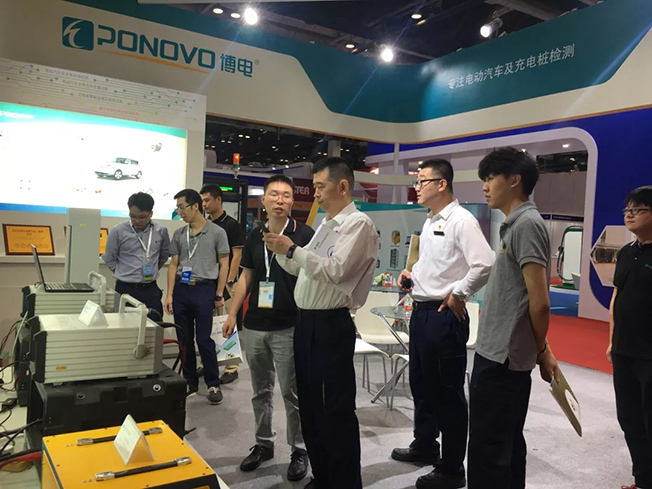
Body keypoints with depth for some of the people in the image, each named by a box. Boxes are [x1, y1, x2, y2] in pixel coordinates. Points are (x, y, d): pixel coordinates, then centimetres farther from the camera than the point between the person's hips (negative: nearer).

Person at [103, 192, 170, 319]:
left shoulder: (161, 231, 0)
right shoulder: (118, 231, -8)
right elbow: (109, 260, 3)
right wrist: (124, 275, 6)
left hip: (151, 290, 2)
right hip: (126, 289, -2)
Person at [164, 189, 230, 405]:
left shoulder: (217, 232, -3)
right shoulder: (178, 234, 9)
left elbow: (224, 265, -1)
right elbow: (173, 264, 11)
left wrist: (219, 295, -4)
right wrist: (169, 294, 4)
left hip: (204, 290, -5)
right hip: (181, 290, 5)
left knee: (204, 339, -2)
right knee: (184, 340, 10)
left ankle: (213, 384, 12)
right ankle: (190, 383, 24)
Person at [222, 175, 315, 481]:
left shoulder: (304, 235, -8)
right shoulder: (254, 236, 8)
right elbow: (246, 277, 14)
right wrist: (232, 314, 11)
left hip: (289, 326, -5)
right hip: (254, 326, 5)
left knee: (291, 392, 5)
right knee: (261, 390, 16)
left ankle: (300, 450, 22)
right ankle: (264, 444, 32)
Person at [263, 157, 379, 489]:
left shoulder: (358, 223, -11)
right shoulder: (325, 225, 16)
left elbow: (334, 270, -22)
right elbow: (300, 268, 20)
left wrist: (292, 249, -17)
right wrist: (279, 252, 6)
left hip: (331, 326, -9)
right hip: (306, 322, 9)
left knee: (335, 410, 1)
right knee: (310, 405, 17)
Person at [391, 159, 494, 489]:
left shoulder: (461, 220, -15)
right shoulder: (429, 222, 13)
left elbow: (485, 265, -25)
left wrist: (457, 294, -15)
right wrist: (411, 275, 7)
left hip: (444, 316, -9)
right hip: (421, 312, 9)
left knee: (448, 394, 3)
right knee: (421, 385, 21)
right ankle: (424, 446, 41)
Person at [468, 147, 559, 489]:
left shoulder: (526, 223, -16)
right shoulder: (515, 224, 14)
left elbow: (539, 302, -18)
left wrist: (541, 350, -3)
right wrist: (540, 350, 19)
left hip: (501, 357, -10)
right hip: (503, 354, 10)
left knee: (487, 451, 0)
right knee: (508, 445, 20)